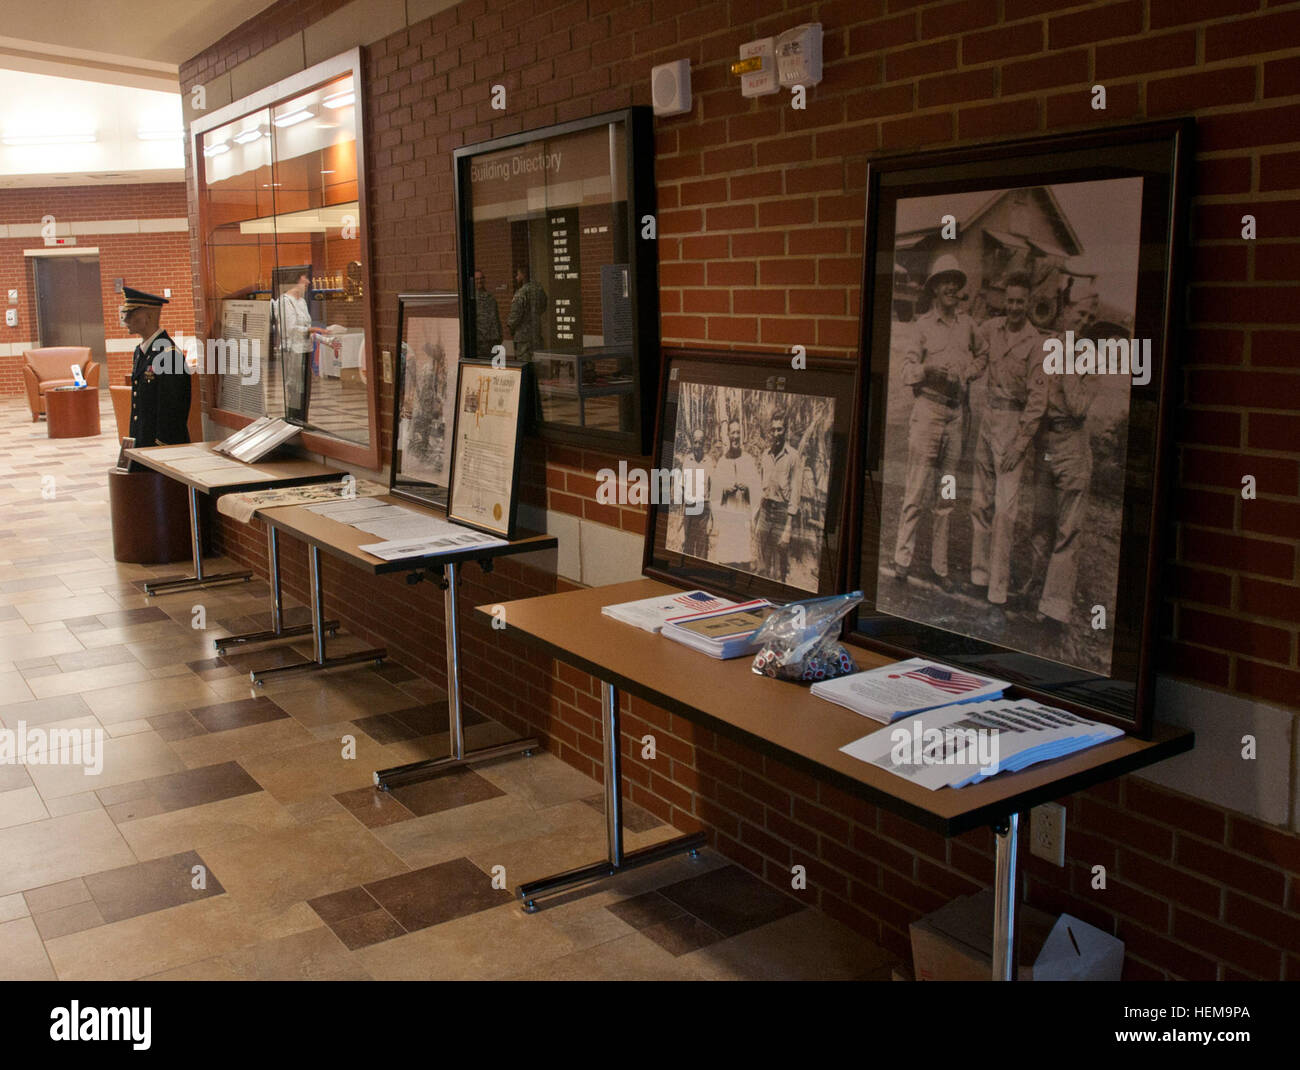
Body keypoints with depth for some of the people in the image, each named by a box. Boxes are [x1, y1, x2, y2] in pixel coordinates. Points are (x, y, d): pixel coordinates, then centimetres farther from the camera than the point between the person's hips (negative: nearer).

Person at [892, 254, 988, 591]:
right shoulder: (923, 325, -1)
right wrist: (927, 369, -25)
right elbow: (907, 370, -6)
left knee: (948, 493, 7)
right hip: (928, 408, -5)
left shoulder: (967, 324, 11)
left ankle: (939, 565, 13)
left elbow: (983, 351, 29)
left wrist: (971, 372, 11)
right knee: (916, 489, -8)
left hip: (957, 412, 5)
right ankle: (902, 560, -3)